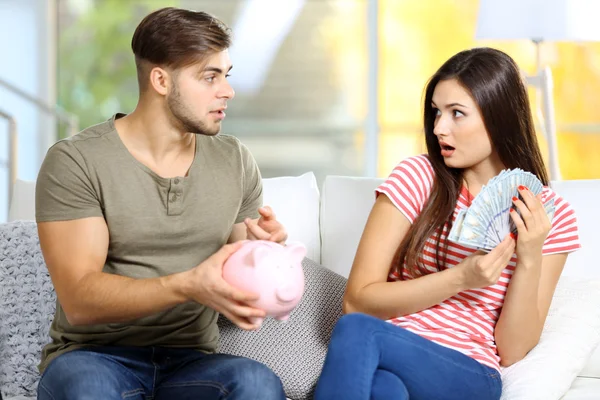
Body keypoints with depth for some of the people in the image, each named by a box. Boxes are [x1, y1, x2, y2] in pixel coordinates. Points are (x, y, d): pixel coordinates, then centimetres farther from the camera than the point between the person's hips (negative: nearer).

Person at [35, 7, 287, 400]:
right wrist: (188, 287, -32)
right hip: (95, 355, -2)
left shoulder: (235, 161, 6)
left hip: (190, 361, 2)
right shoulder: (74, 162, -8)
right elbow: (78, 300, -17)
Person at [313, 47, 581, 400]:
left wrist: (530, 260, -13)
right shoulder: (418, 176, 2)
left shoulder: (552, 215, 3)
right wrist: (461, 278, -16)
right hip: (389, 358, 1)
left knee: (357, 332, -33)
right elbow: (357, 301, -4)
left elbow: (511, 351, 0)